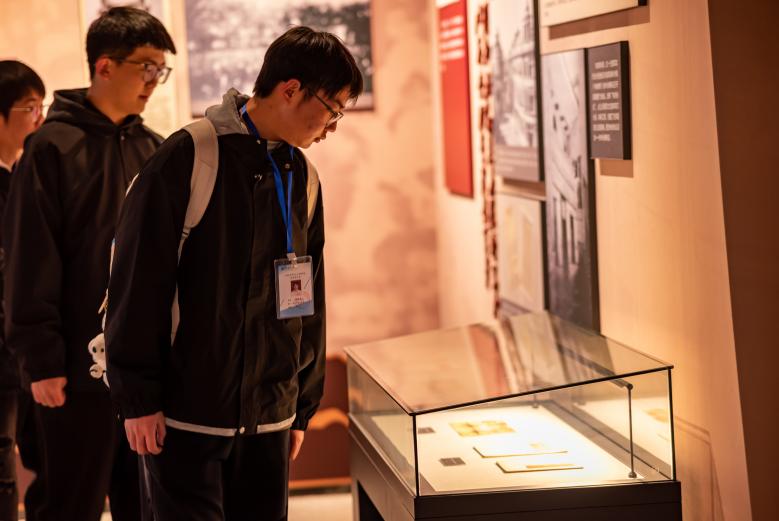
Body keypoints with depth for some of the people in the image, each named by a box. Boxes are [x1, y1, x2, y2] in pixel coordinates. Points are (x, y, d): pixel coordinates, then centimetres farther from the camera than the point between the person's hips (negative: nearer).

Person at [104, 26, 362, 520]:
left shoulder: (302, 176, 10)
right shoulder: (188, 157, -11)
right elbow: (138, 283, -12)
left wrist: (304, 405, 15)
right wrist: (139, 399, -12)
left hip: (268, 418, 6)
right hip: (185, 414, -6)